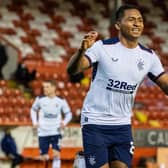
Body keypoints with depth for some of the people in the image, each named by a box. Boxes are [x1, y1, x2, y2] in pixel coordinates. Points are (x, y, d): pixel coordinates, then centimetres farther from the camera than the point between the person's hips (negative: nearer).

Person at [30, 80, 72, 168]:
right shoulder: (40, 99, -2)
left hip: (55, 131, -1)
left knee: (56, 153, -15)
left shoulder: (61, 101, -4)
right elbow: (33, 110, 15)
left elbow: (68, 113, 9)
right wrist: (35, 122, 3)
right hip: (43, 132, 1)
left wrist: (64, 122, -9)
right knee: (43, 157, 2)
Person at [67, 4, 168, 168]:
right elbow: (72, 70, -21)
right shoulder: (103, 47, -12)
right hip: (95, 123, -5)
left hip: (122, 125, 5)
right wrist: (82, 50, -40)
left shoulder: (149, 56, 3)